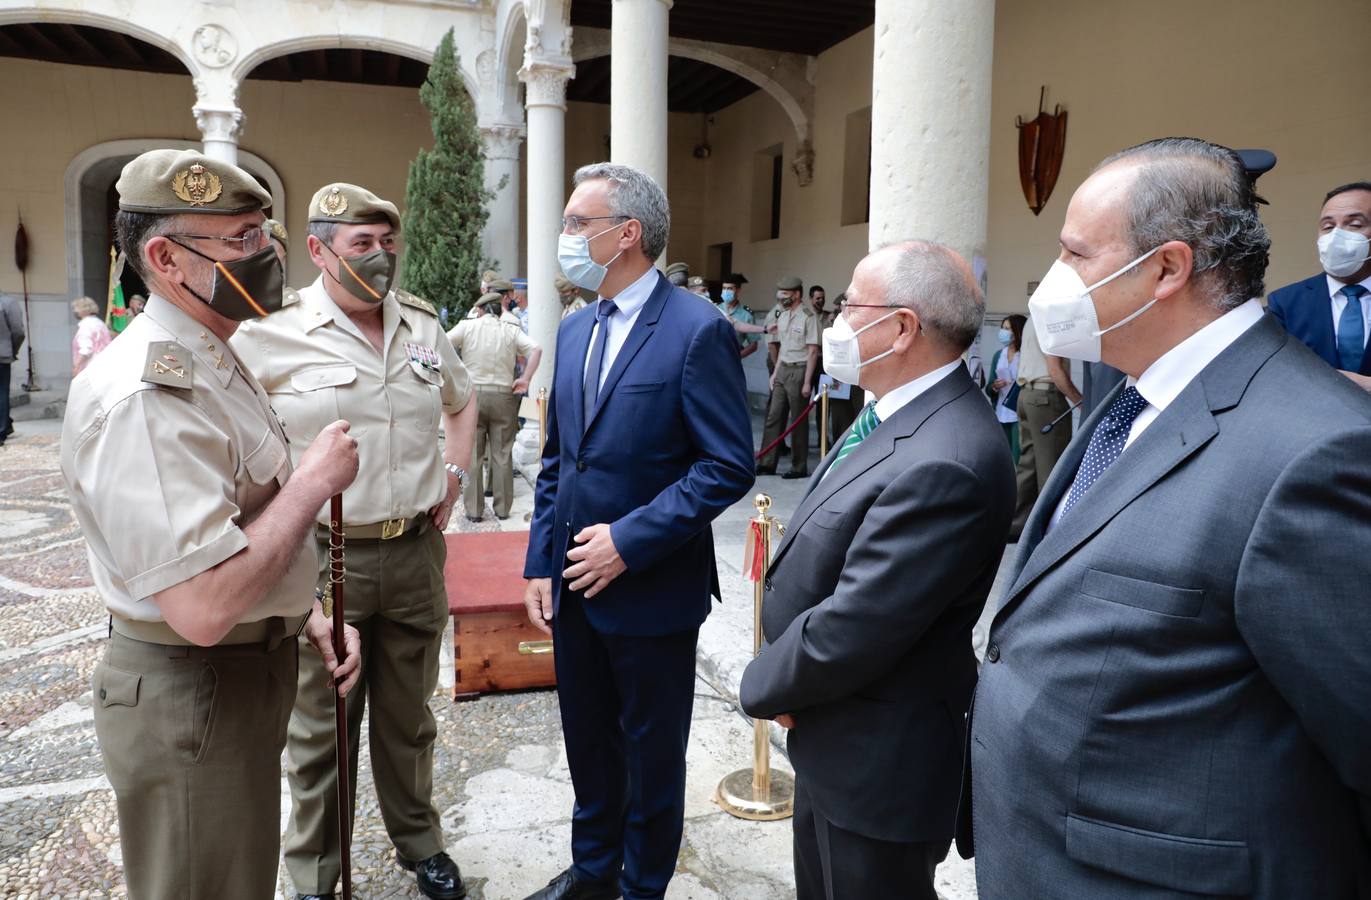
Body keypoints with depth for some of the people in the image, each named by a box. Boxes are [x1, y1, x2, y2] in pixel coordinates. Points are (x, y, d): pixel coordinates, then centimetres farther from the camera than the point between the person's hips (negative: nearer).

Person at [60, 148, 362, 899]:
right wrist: (313, 479, -23)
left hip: (251, 672, 10)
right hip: (192, 697, -10)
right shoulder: (143, 396, -27)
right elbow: (204, 607, -34)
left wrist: (305, 613, 8)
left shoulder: (213, 361, 7)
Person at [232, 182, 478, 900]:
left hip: (416, 552, 4)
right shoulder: (272, 334, -10)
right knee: (320, 727, 11)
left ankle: (419, 841, 39)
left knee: (408, 716, 19)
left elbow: (461, 402, 23)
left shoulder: (422, 324, 6)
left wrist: (454, 471, 11)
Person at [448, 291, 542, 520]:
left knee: (472, 455, 6)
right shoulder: (511, 330, 4)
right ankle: (503, 508, 13)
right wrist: (525, 380, -5)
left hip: (472, 394, 0)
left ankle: (474, 509, 8)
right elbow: (536, 349, -9)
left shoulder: (467, 326, 2)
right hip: (504, 395, 1)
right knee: (502, 454, 8)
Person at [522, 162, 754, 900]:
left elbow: (729, 466, -17)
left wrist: (630, 541, -20)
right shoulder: (574, 331, 8)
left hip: (651, 589, -6)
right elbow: (557, 458, 13)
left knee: (651, 752, 13)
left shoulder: (697, 330, -14)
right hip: (573, 583, 7)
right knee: (588, 742, 21)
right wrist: (540, 563, 7)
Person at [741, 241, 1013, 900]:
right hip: (834, 745, 9)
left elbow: (850, 632, -29)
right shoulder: (901, 415, 2)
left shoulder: (945, 463, -32)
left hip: (875, 769, -9)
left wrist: (763, 688, -10)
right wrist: (786, 681, -4)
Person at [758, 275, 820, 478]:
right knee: (774, 417, 7)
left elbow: (813, 351, -13)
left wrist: (807, 382, -16)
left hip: (799, 370, -7)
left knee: (799, 421, 0)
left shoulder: (808, 318, -11)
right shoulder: (782, 317, 12)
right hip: (783, 370, 7)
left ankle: (799, 467, 9)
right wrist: (775, 372, 14)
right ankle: (767, 464, 12)